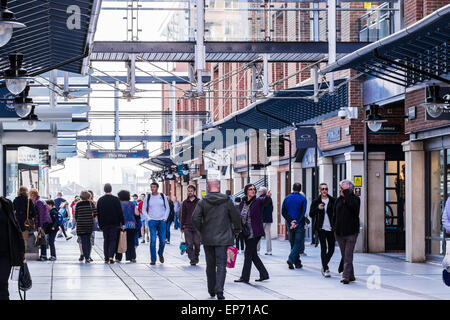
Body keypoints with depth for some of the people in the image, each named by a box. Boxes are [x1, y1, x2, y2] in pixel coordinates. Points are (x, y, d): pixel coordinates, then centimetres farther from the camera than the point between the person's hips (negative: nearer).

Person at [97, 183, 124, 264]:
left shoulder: (100, 200, 2)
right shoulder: (116, 199, -6)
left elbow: (98, 213, 6)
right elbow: (120, 212, -5)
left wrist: (100, 224, 12)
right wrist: (122, 223, 0)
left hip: (104, 224, 2)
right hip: (114, 223, -2)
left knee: (106, 240, 11)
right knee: (113, 240, 2)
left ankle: (106, 258, 9)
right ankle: (111, 256, -15)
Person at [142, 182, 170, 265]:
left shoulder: (163, 196, 5)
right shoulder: (147, 197, 4)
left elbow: (167, 208, 12)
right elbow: (143, 209, 9)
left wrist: (165, 218, 2)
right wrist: (148, 218, -2)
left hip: (162, 221, 1)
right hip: (152, 221, -1)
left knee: (162, 240, 1)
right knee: (153, 240, -11)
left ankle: (160, 254, 29)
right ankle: (153, 259, -6)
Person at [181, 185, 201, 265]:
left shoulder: (199, 202, 5)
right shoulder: (185, 203, 10)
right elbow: (183, 215, 12)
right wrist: (182, 226, 7)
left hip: (197, 226, -1)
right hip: (187, 227, 1)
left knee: (197, 243, -1)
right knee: (189, 244, -5)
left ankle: (196, 258, 16)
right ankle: (192, 259, -3)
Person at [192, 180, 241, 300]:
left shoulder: (202, 202, -3)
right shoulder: (227, 201, -3)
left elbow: (195, 219, -10)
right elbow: (236, 217, 0)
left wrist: (201, 231, 5)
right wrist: (236, 230, 15)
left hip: (207, 239, 1)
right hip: (223, 238, -1)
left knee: (210, 265, 14)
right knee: (221, 265, -2)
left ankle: (211, 290, 22)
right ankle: (219, 290, -16)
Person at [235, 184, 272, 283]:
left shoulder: (258, 201, -8)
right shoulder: (242, 203, 9)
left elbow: (264, 201, -30)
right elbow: (238, 216, 13)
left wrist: (267, 197, -52)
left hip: (255, 233, -7)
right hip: (247, 233, 7)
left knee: (248, 254, -5)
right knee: (253, 254, 11)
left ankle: (245, 277, 3)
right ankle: (264, 274, 20)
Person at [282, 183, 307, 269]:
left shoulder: (287, 198, 4)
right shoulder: (302, 198, -6)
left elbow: (283, 212, -2)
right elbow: (303, 212, -13)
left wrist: (290, 221, -6)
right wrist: (297, 222, -12)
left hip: (290, 225, 4)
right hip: (299, 225, -4)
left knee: (293, 243, 12)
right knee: (298, 243, -1)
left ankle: (297, 263, 14)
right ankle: (291, 259, -21)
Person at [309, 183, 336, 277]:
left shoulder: (333, 201, 4)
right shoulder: (316, 201, 4)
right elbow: (311, 214, 0)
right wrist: (318, 208, -17)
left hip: (331, 228, 2)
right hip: (321, 228, -2)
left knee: (331, 249, 6)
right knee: (323, 248, -9)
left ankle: (324, 266, 27)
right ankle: (325, 269, -8)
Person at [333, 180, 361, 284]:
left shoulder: (355, 198, -3)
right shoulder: (339, 200, 11)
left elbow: (353, 206, -25)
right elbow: (334, 215, 17)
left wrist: (346, 193, -22)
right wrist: (335, 227, 7)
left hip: (351, 232, -6)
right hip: (340, 232, 6)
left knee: (348, 255, -11)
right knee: (344, 255, 10)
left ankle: (346, 276, -14)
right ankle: (351, 275, 19)